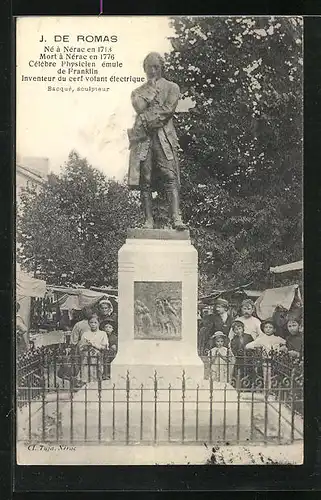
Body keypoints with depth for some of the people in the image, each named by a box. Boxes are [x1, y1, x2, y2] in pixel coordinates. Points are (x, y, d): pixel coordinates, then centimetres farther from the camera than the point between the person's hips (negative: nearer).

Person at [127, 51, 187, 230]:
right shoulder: (138, 91, 24)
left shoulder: (171, 87, 16)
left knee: (170, 177, -14)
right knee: (145, 180, -6)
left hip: (164, 137, -2)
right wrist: (152, 90, 5)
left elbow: (168, 110, -2)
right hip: (143, 138, 2)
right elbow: (140, 107, 2)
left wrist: (146, 121, -6)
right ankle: (149, 221, -6)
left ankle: (177, 219, -21)